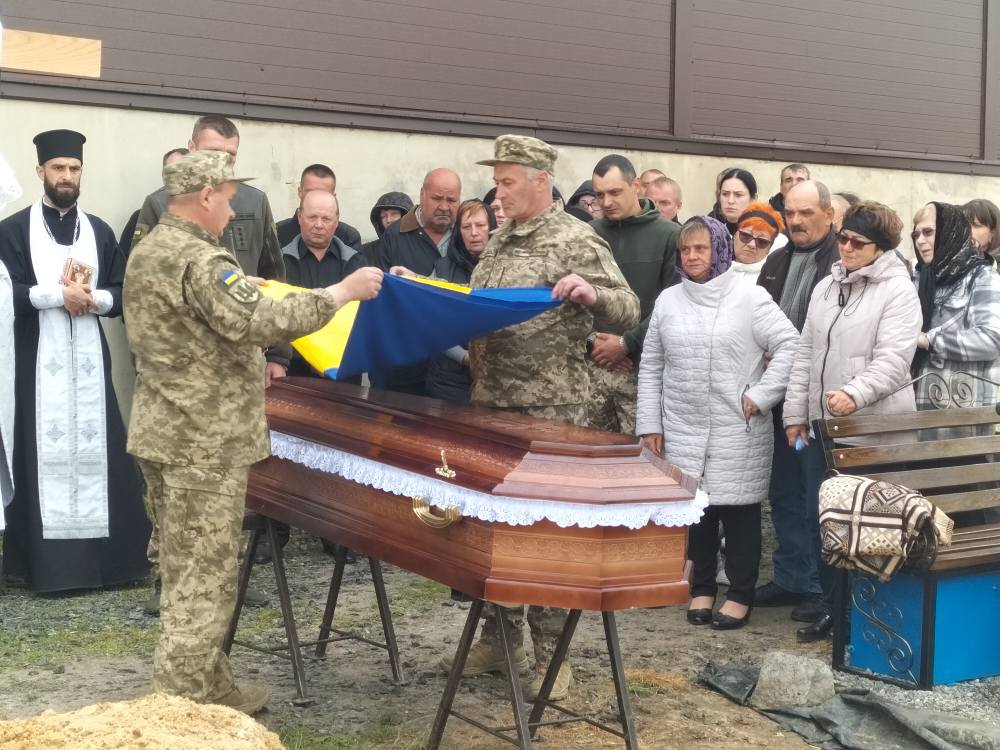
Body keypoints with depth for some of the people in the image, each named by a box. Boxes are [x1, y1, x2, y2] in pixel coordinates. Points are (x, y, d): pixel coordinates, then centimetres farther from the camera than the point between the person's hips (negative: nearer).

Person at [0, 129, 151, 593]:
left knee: (96, 449, 2)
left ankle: (105, 555, 8)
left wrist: (93, 299, -11)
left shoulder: (99, 232, 12)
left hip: (88, 359, 3)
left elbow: (123, 293, 9)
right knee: (43, 452, -4)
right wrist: (58, 295, -15)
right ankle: (47, 562, 1)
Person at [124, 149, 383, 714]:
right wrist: (341, 293, -21)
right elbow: (259, 323, -29)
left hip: (163, 431, 10)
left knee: (186, 573, 15)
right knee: (204, 581, -3)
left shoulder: (147, 252, 14)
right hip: (205, 443, -10)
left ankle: (210, 689, 26)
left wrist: (246, 369, 28)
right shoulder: (200, 259, -18)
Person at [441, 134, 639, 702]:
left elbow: (629, 310, -13)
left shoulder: (576, 240, -9)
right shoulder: (501, 240, 14)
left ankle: (551, 653, 10)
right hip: (492, 404, 7)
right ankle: (499, 637, 24)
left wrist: (591, 293, -32)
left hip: (550, 409, -7)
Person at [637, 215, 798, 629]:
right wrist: (649, 423, 6)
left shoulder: (749, 297, -4)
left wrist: (760, 396, -13)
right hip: (682, 429, 4)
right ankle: (702, 587, 23)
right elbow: (651, 366, 11)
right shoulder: (668, 300, 9)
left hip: (737, 430, -3)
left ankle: (740, 594, 16)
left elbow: (790, 346, -9)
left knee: (738, 510, 3)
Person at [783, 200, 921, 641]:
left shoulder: (898, 291, -7)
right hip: (823, 423, 7)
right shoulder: (825, 287, 13)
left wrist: (855, 393, -32)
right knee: (817, 516, 9)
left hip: (874, 428, -6)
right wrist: (795, 412, 10)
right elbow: (806, 353, 14)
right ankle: (832, 603, 23)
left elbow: (892, 360, -17)